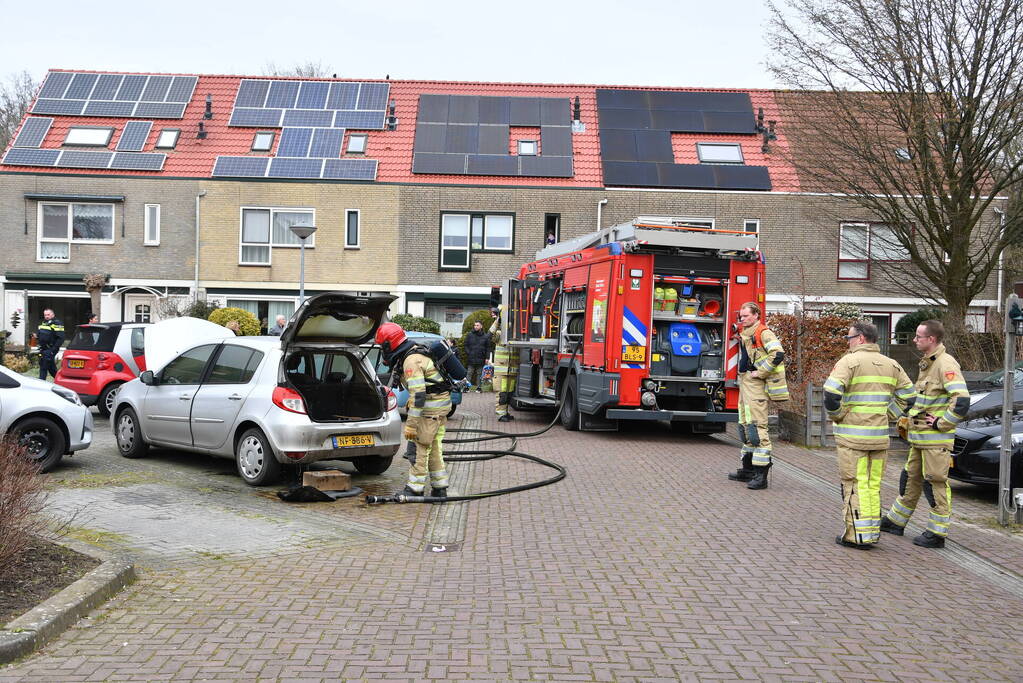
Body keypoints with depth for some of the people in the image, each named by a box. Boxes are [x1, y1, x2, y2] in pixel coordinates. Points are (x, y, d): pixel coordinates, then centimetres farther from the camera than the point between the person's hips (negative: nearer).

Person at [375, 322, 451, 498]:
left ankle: (415, 488, 2)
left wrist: (411, 424, -25)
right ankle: (439, 489, 18)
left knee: (419, 447, -4)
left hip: (431, 408, -10)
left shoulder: (411, 361, -20)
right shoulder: (415, 353, 12)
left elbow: (418, 395, -26)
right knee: (434, 448, 14)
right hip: (440, 405, 10)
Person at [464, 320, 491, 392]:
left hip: (481, 359, 1)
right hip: (471, 359, -1)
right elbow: (466, 346, 7)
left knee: (479, 373, 7)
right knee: (470, 373, -1)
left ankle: (479, 387, 12)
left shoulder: (485, 336, 5)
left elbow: (488, 348, 8)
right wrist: (468, 354, -5)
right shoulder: (469, 335, 4)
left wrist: (487, 358, 1)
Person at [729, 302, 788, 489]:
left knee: (757, 427, -13)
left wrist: (760, 372, -20)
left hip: (756, 385, -10)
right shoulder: (744, 334, 19)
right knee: (745, 426, 15)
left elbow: (778, 354, -25)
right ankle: (747, 469, 24)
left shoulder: (763, 333, -11)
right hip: (744, 383, 10)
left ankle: (761, 475, -13)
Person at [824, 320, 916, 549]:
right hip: (880, 436, 6)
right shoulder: (890, 364, 12)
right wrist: (887, 415, 15)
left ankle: (857, 535, 1)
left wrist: (837, 415, -6)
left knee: (855, 485, 0)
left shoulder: (850, 361, -9)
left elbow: (831, 393, -21)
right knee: (873, 485, 14)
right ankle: (872, 532, 20)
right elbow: (908, 396, 15)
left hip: (852, 435, -6)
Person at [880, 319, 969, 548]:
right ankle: (896, 522, 31)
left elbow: (961, 401, -27)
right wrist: (909, 420, 18)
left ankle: (937, 534, 7)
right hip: (919, 437, 10)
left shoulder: (946, 365, -18)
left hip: (936, 439, -10)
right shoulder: (927, 364, 14)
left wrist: (940, 423, -19)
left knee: (936, 483, -2)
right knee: (911, 478, 19)